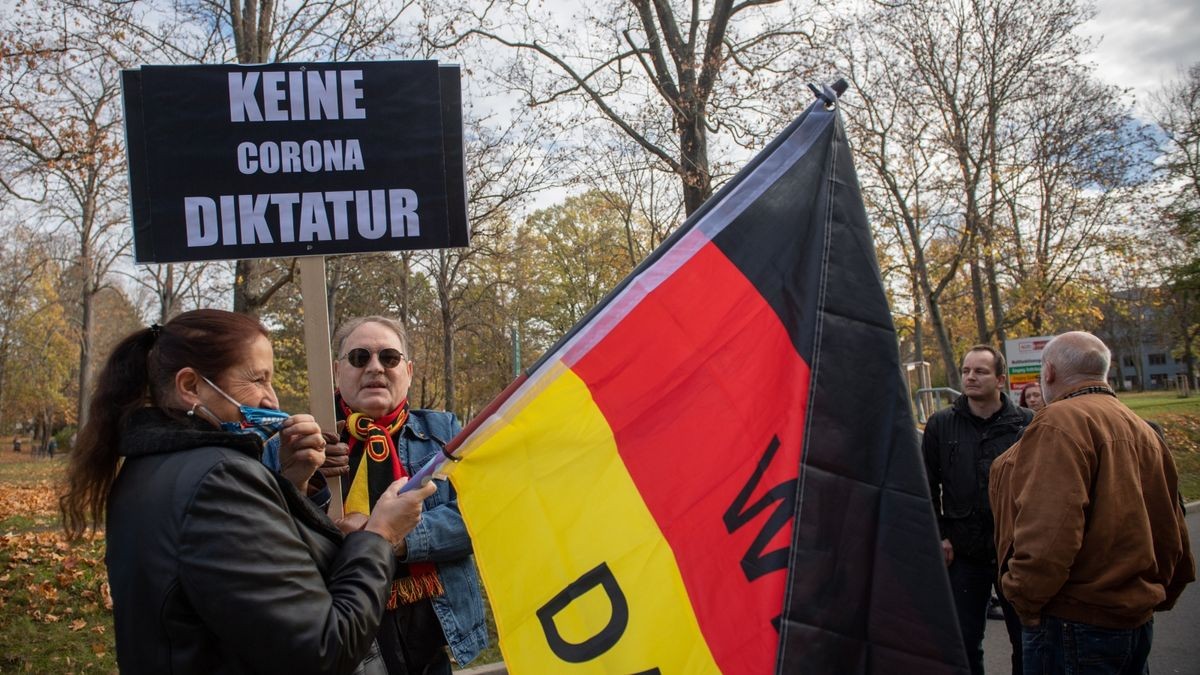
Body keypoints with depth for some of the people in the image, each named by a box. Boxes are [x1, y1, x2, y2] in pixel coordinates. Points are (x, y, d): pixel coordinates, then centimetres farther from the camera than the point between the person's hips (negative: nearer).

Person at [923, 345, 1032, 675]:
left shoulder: (1026, 424, -3)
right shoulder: (941, 423, 2)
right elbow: (927, 486, 4)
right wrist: (938, 536, 0)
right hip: (963, 552, 1)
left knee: (1026, 636, 10)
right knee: (965, 640, 10)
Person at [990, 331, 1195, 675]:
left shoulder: (1060, 422, -16)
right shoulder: (1143, 431, 13)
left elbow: (1048, 531, -26)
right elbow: (1172, 531, 18)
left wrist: (1025, 599, -16)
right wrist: (1158, 596, 26)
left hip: (1074, 622, -9)